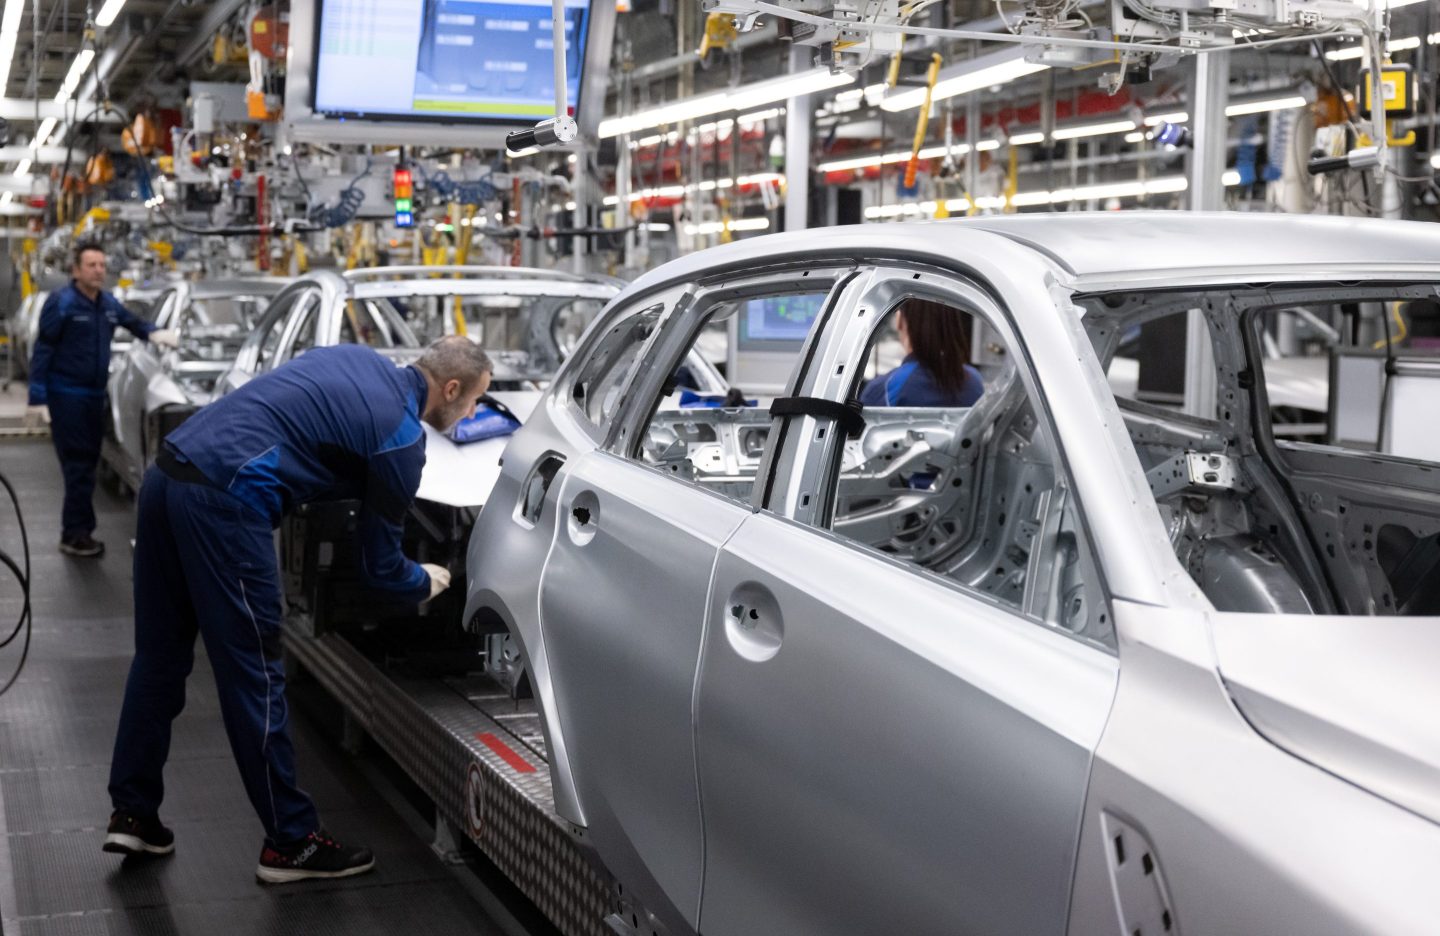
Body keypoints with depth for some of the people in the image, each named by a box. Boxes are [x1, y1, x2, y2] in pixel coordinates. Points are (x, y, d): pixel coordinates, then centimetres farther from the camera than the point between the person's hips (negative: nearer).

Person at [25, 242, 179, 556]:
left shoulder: (109, 303, 7)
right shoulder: (62, 304, -12)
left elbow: (133, 322, 26)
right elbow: (42, 352, -12)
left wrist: (153, 333, 3)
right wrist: (37, 399, -17)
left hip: (95, 394, 7)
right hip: (66, 396, -7)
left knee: (88, 462, 12)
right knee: (78, 466, -7)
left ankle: (78, 531, 21)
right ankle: (75, 534, -2)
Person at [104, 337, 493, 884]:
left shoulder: (360, 361, 18)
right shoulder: (401, 438, -4)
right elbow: (380, 567, 4)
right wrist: (425, 584, 24)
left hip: (166, 471, 9)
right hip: (223, 503, -9)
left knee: (159, 655, 17)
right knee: (254, 674, 0)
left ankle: (132, 815, 26)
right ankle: (291, 843, 10)